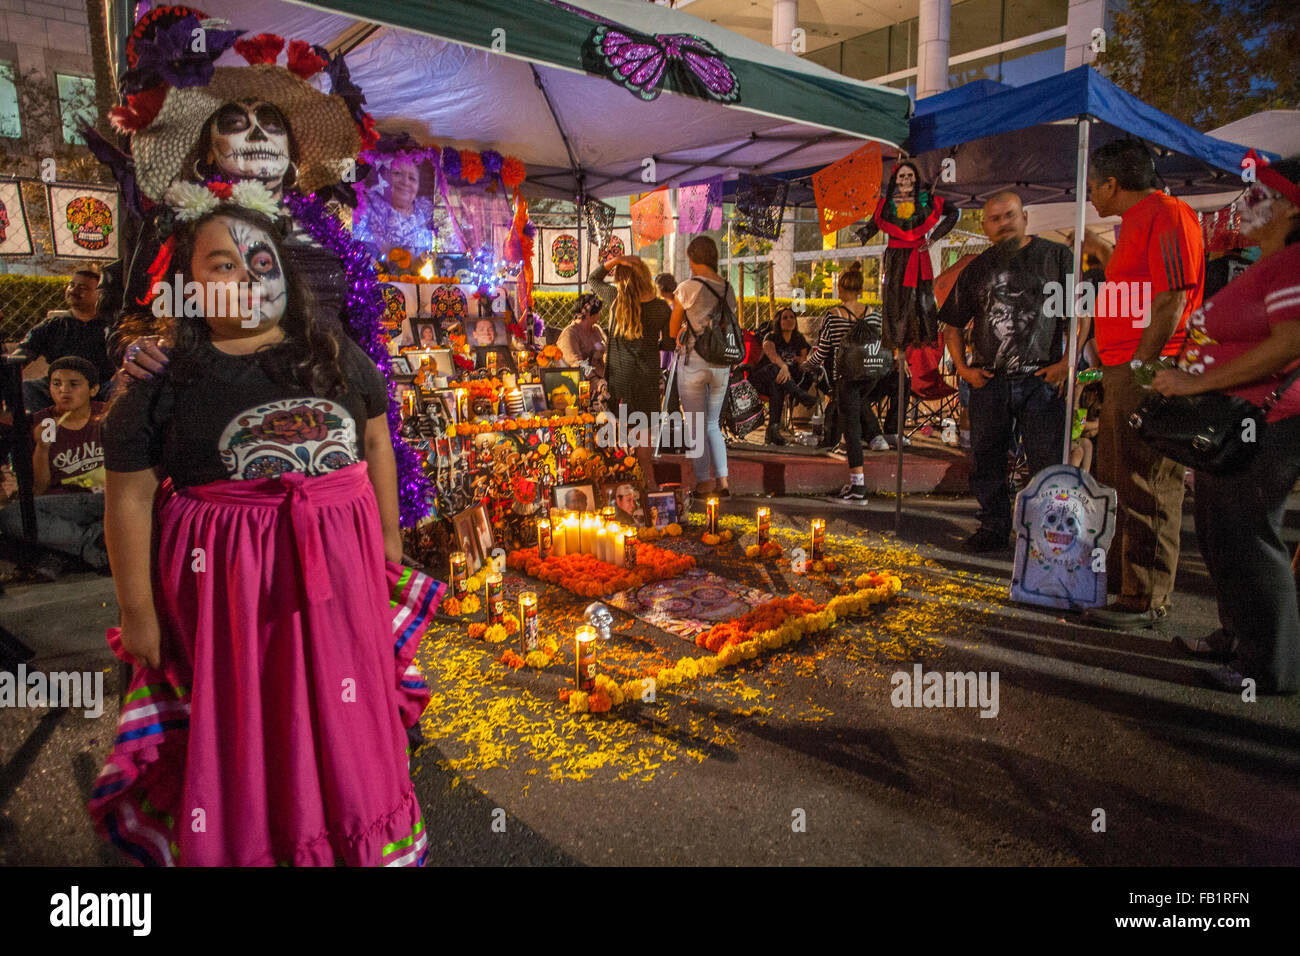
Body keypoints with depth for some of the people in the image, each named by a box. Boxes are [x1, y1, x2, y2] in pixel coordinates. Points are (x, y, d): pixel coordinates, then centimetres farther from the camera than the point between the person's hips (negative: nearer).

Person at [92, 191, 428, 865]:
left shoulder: (335, 355, 5)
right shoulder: (161, 380, -4)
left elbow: (376, 440, 12)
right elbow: (130, 498, -2)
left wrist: (389, 534, 13)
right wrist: (137, 612, -1)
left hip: (340, 561, 3)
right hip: (226, 577, -2)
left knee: (346, 701, 16)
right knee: (245, 724, 11)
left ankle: (373, 834, 38)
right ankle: (249, 845, 35)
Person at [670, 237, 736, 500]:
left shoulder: (688, 288, -9)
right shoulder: (728, 289, 7)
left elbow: (673, 332, -1)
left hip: (692, 362, -5)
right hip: (721, 365, 5)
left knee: (695, 426, 6)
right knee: (713, 424, 16)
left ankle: (703, 480, 7)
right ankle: (722, 481, 10)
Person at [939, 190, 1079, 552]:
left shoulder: (1057, 257, 5)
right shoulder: (977, 269, 13)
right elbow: (952, 325, 16)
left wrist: (1067, 363, -8)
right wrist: (963, 368, 4)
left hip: (1041, 379, -3)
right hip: (988, 381, 3)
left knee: (1048, 462, -3)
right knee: (986, 460, 9)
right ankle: (994, 528, 21)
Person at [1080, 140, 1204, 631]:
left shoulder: (1166, 213, -11)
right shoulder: (1136, 220, 21)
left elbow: (1173, 298, -19)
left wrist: (1141, 366, -21)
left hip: (1147, 373, -11)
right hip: (1125, 374, 11)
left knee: (1148, 488, -6)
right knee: (1124, 480, 17)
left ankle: (1146, 600, 1)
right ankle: (1120, 574, 30)